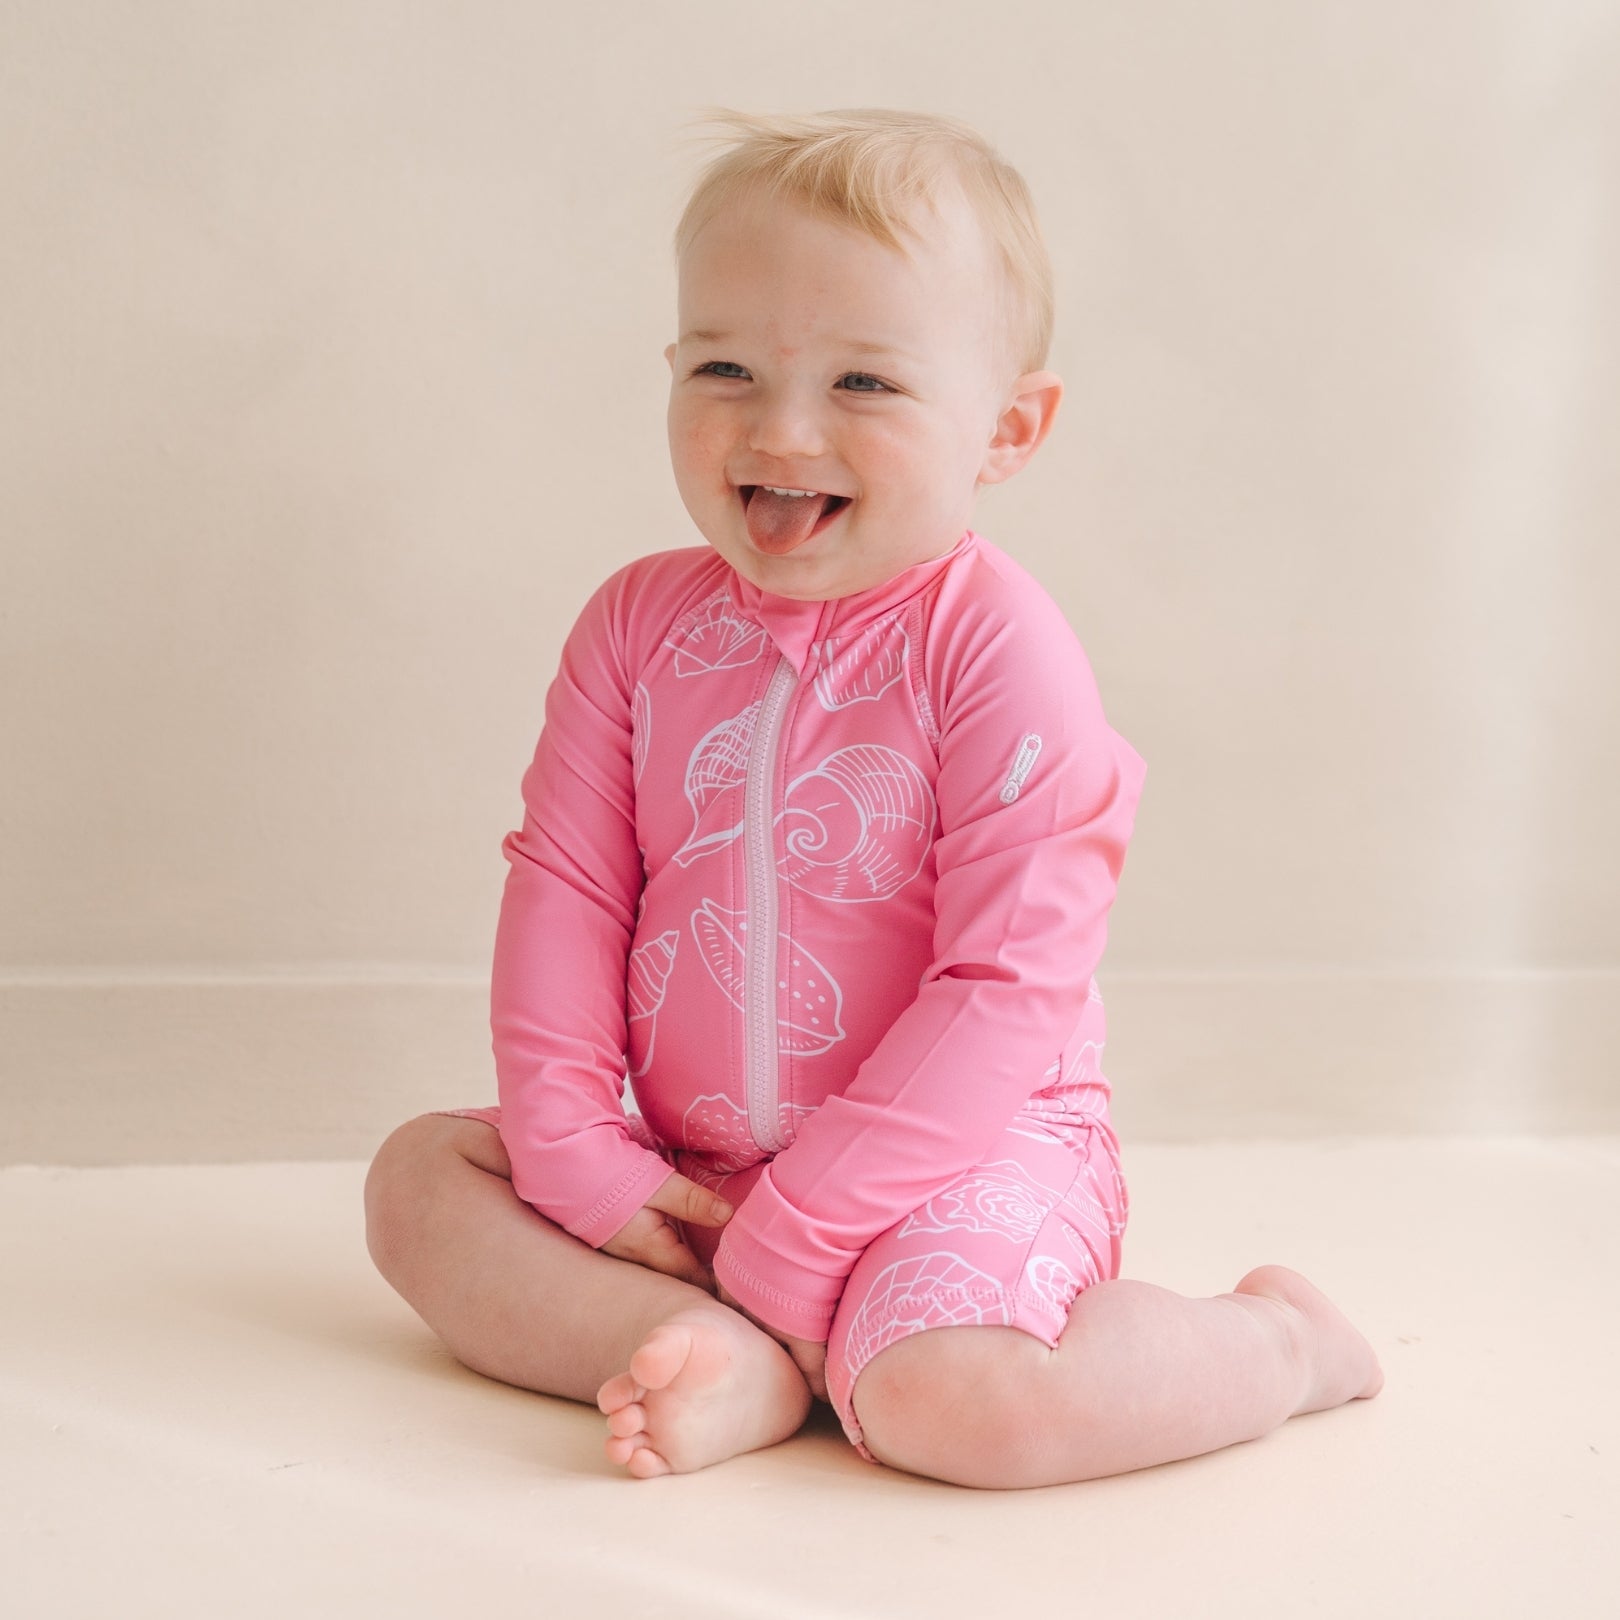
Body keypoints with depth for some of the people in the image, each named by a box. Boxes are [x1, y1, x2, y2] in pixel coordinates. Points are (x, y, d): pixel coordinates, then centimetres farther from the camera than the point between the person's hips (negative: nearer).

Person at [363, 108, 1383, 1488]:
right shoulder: (640, 624, 1)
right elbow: (564, 888, 2)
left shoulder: (998, 649, -16)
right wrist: (576, 1159, -10)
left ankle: (1278, 1339, -4)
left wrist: (794, 1240, -22)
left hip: (967, 1149, -6)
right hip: (690, 1163, 6)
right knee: (419, 1177, -2)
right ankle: (731, 1368, -20)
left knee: (943, 1398, -32)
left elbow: (1008, 988, -19)